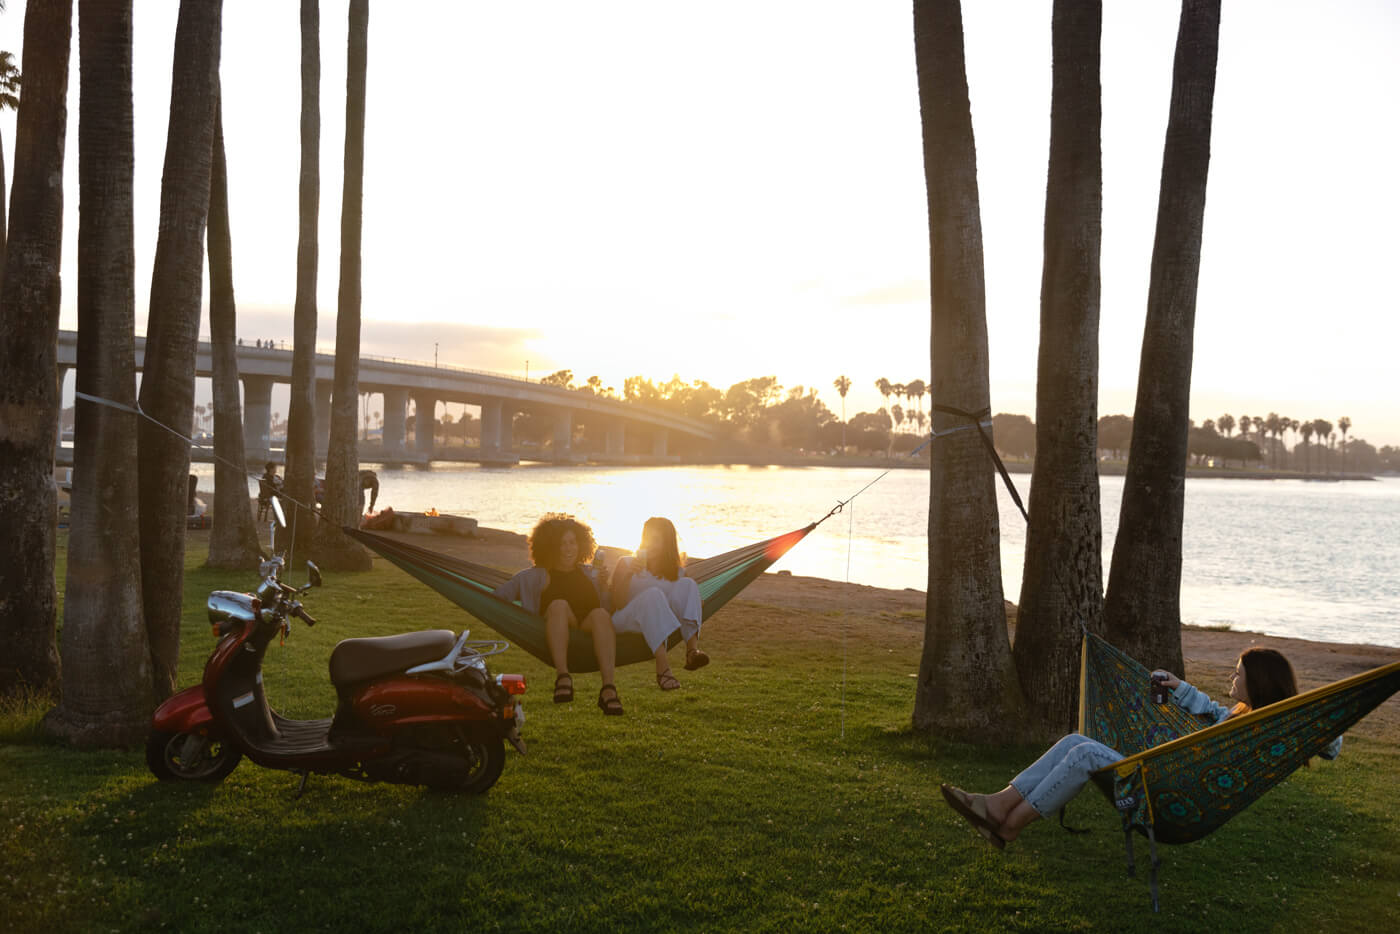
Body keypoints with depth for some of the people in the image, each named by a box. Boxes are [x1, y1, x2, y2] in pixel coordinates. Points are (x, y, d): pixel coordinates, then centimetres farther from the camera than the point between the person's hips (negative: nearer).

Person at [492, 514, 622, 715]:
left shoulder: (590, 574, 28)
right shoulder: (537, 576, 21)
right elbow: (499, 595, 14)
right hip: (556, 642, -1)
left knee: (601, 614, -33)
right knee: (559, 606, -33)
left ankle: (608, 688, -50)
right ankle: (562, 675, -49)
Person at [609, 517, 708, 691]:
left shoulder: (677, 572, 14)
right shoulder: (625, 564, 5)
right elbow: (618, 604, -6)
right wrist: (628, 575, -19)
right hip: (625, 623, -3)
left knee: (687, 584, -16)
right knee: (653, 594, -33)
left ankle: (693, 650, -39)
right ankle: (662, 666, -52)